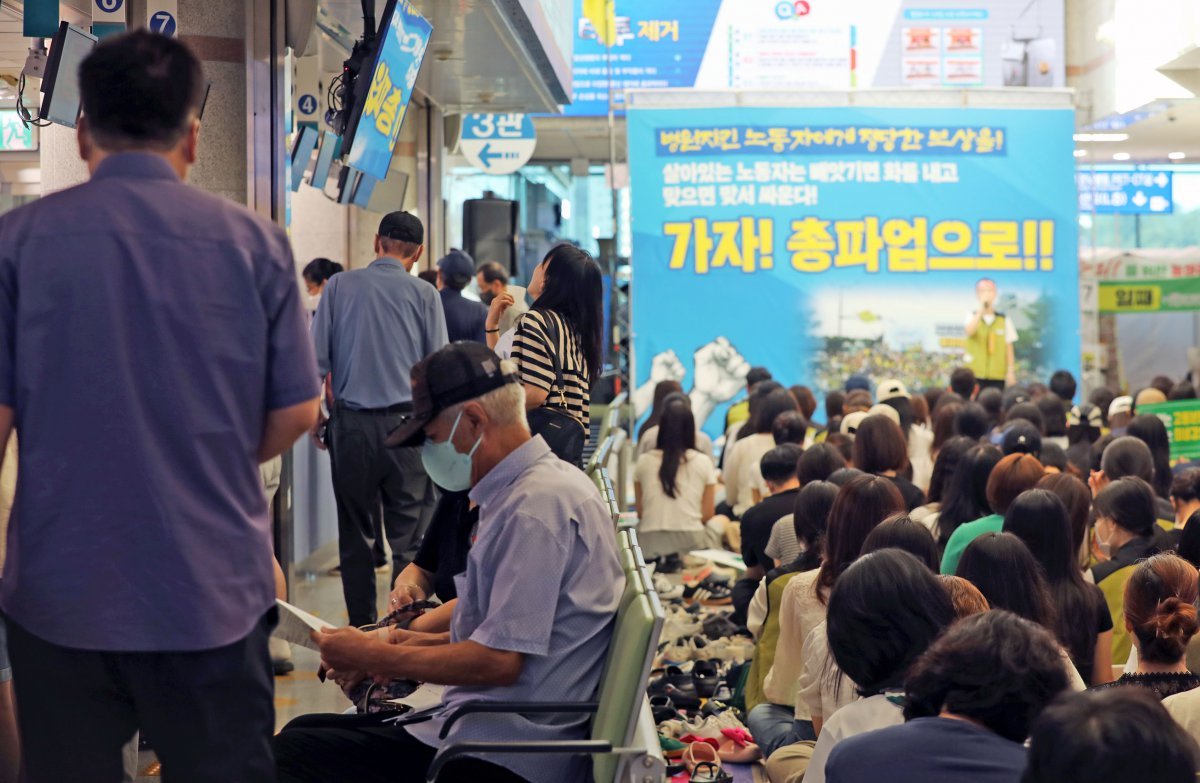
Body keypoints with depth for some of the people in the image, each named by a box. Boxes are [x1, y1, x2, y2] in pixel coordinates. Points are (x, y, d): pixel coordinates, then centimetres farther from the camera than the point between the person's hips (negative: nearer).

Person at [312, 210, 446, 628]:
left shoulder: (339, 286, 2)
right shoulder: (424, 296, -1)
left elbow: (316, 358, 0)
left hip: (351, 424, 1)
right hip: (406, 422, -1)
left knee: (355, 533, 10)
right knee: (409, 536, 1)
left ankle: (361, 628, 15)